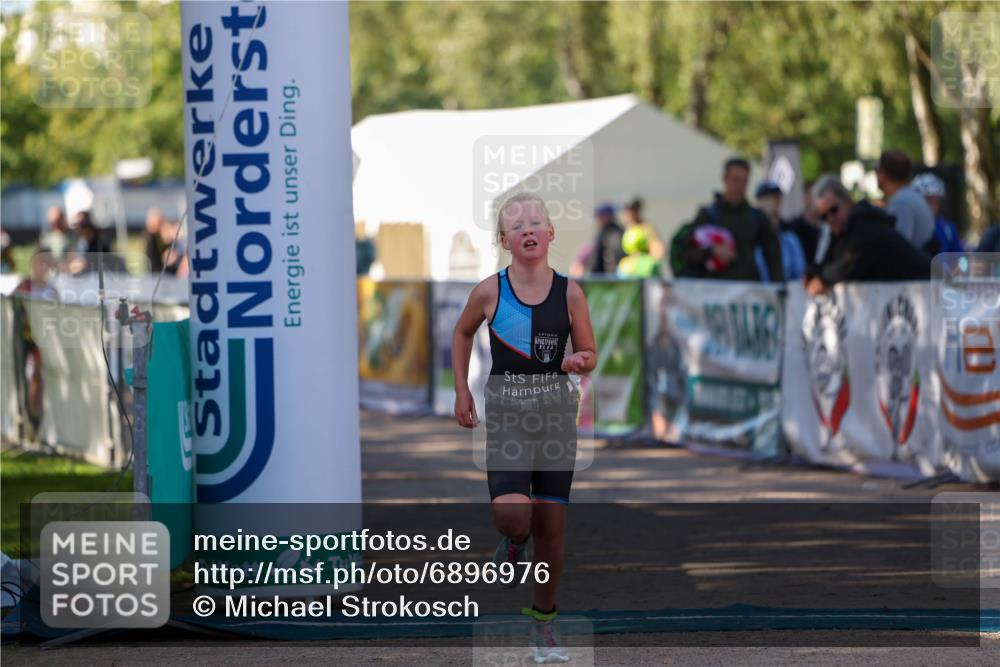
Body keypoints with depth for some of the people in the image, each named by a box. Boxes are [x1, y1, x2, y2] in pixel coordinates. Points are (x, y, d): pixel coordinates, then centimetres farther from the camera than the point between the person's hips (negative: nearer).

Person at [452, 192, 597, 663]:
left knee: (551, 522, 4)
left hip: (556, 410, 1)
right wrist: (461, 392, 9)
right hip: (506, 412, -1)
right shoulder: (489, 292, -5)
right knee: (511, 513, -20)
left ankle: (544, 620, 21)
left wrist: (579, 361, -17)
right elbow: (462, 333, 14)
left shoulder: (569, 293, -3)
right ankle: (514, 544, 19)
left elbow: (590, 355, 6)